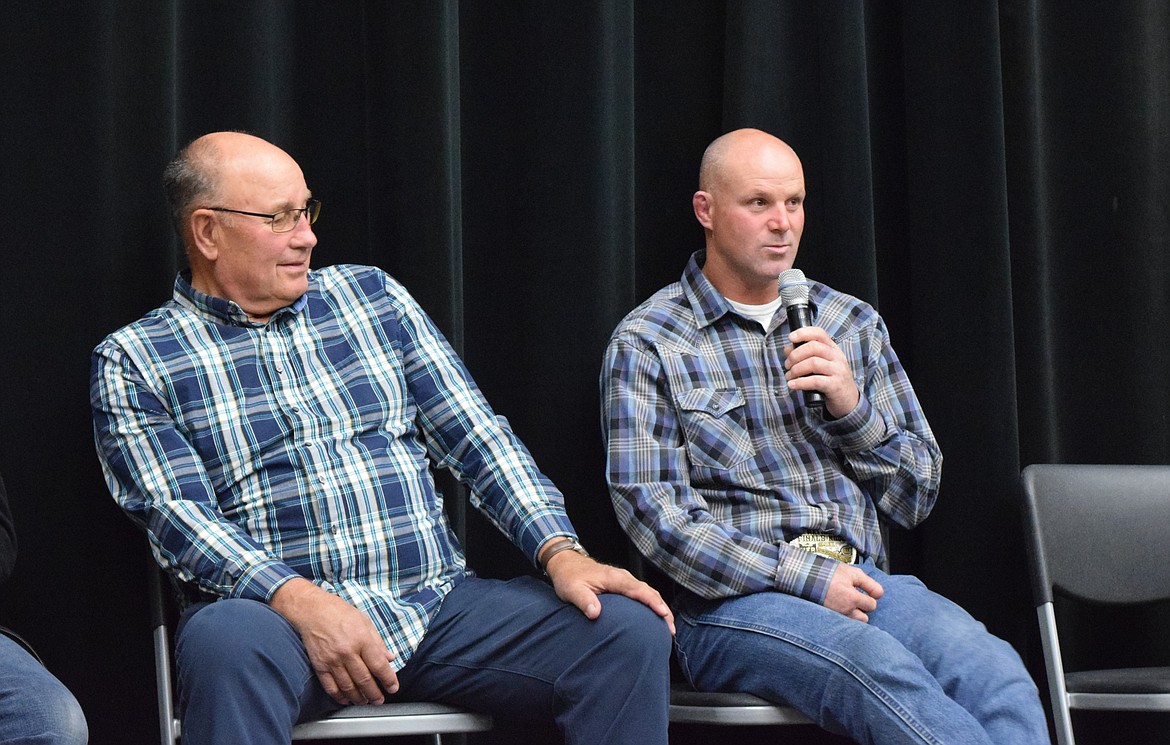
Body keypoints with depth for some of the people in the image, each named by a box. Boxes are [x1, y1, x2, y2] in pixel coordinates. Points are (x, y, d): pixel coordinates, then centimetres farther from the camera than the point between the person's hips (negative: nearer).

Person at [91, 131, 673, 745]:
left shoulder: (373, 297, 17)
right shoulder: (133, 361, 5)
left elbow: (476, 437, 11)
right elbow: (177, 515, -8)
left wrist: (560, 551, -5)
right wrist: (300, 601, -25)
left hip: (438, 604, 4)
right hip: (278, 613, -4)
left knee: (629, 630, -18)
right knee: (228, 643, -41)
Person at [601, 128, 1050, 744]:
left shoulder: (854, 324, 18)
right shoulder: (645, 344, 5)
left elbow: (915, 499, 18)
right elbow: (652, 513, -6)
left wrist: (852, 409, -2)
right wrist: (806, 577, -13)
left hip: (859, 582, 4)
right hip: (731, 602, -4)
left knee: (992, 668, -30)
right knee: (879, 666, -37)